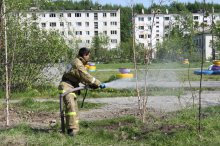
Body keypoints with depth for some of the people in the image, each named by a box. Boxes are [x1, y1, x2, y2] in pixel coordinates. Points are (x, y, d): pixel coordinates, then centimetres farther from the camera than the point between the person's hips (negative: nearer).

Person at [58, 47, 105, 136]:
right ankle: (72, 128, -25)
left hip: (72, 87, 11)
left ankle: (75, 128, 21)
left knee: (74, 108, 13)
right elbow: (86, 76, -19)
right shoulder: (78, 64, -16)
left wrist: (90, 85, 10)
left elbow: (82, 77, 22)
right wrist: (99, 84, -14)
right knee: (71, 106, -21)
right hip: (66, 86, -11)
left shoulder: (79, 63, 17)